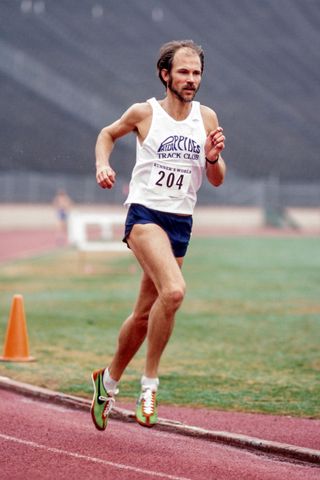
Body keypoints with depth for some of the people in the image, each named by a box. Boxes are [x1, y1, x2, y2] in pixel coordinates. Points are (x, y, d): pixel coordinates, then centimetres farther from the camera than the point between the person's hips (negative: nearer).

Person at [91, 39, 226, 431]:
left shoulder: (207, 118, 7)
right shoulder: (144, 113, -1)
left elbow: (217, 181, 12)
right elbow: (108, 134, 19)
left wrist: (213, 158, -9)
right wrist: (102, 164, 0)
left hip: (181, 223, 5)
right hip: (145, 214, -5)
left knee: (145, 314, 12)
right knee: (173, 291, -29)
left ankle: (109, 379, 34)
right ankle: (149, 383, -16)